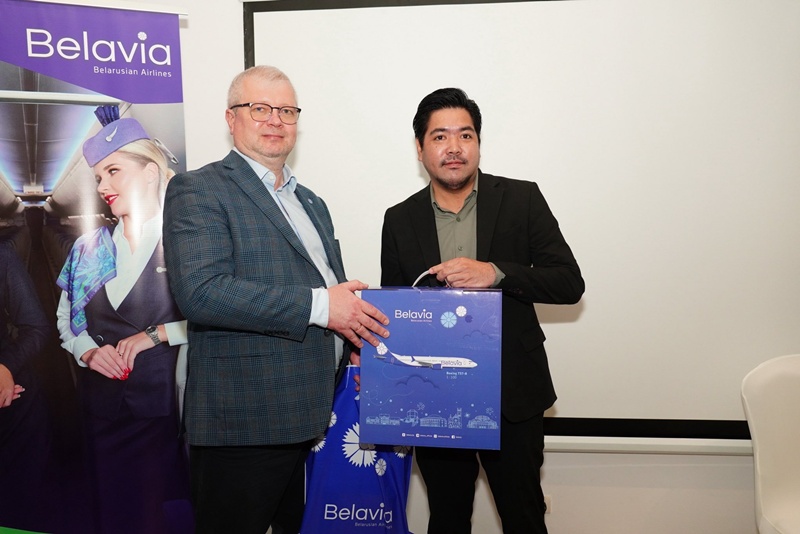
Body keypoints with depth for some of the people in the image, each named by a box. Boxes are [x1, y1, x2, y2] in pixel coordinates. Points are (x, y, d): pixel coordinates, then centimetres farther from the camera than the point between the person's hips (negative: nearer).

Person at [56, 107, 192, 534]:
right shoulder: (89, 249, 11)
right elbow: (66, 318, 15)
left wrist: (156, 334, -14)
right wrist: (88, 352, -2)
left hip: (168, 404, -4)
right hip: (105, 406, 5)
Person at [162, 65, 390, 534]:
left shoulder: (311, 202, 19)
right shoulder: (198, 191, -6)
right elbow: (201, 292, -20)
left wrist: (354, 338, 6)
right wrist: (318, 305, -22)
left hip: (318, 418, 7)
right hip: (246, 424, -7)